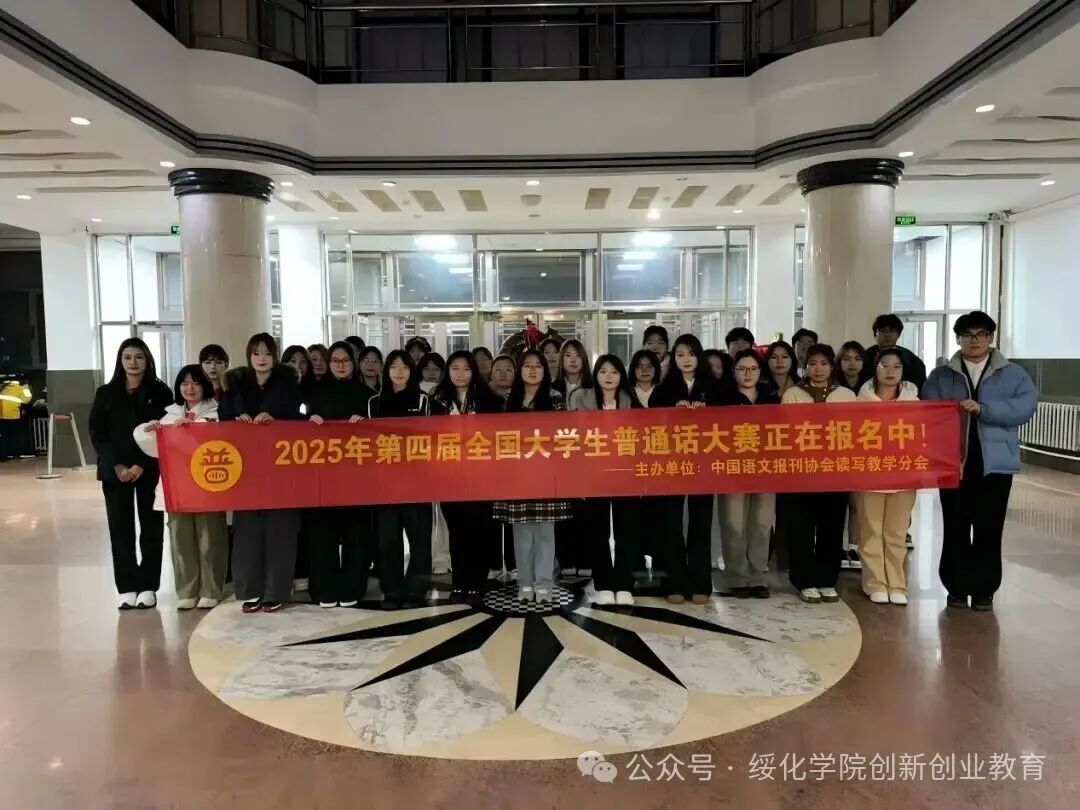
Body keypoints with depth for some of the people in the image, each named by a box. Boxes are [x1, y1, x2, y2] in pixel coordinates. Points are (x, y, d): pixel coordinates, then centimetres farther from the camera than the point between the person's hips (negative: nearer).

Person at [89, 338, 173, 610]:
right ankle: (127, 587, 10)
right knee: (120, 529, 3)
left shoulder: (160, 392, 1)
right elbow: (97, 434, 4)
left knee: (151, 527, 2)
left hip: (150, 470, -2)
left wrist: (142, 465, -14)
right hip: (114, 471, 2)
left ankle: (148, 587, 10)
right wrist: (116, 465, -9)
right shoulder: (106, 394, 8)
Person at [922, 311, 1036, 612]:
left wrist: (982, 409, -20)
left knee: (989, 529, 4)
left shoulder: (1013, 374, 7)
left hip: (995, 464, 0)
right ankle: (957, 587, 16)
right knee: (955, 527, 5)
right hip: (953, 463, 1)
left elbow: (1025, 407, -9)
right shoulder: (940, 376, 8)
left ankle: (984, 589, 16)